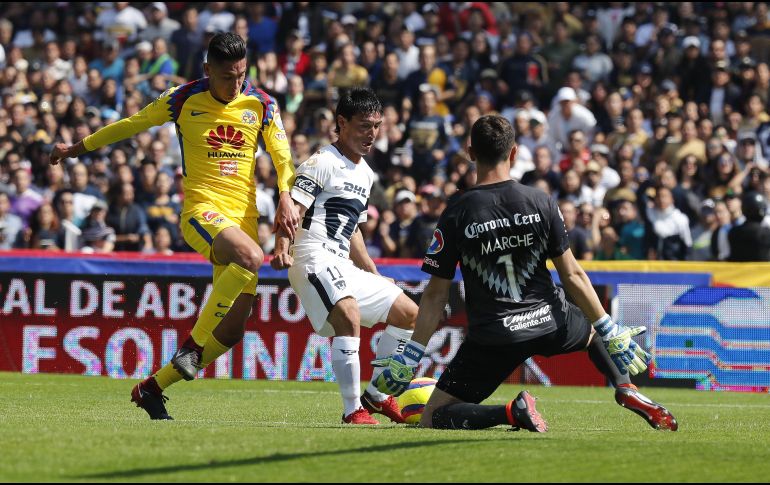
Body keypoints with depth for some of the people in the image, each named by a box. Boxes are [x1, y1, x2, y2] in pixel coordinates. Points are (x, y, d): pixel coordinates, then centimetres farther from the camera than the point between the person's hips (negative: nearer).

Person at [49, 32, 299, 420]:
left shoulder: (261, 105, 6)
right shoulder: (183, 100, 0)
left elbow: (281, 154, 12)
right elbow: (132, 125, 12)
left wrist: (286, 197, -8)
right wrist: (77, 149, 22)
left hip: (244, 215, 4)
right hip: (201, 209, -4)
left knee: (231, 331, -2)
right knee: (251, 257, -37)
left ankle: (152, 388, 15)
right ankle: (193, 344, -24)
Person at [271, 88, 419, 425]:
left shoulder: (365, 173, 20)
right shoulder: (323, 163, -7)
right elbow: (292, 208, -18)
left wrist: (374, 276, 28)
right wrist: (282, 249, -34)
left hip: (344, 266, 9)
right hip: (315, 258, -9)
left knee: (408, 312, 12)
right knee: (349, 315, -32)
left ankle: (376, 395, 19)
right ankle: (354, 410, -29)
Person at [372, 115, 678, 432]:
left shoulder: (456, 213, -8)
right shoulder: (541, 203, -3)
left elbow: (435, 295, -7)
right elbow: (572, 275, -2)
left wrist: (409, 357, -2)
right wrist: (612, 334, 5)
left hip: (491, 336, -3)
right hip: (548, 323, 3)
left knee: (433, 419, 4)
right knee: (597, 331, 37)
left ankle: (511, 412, -20)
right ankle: (626, 389, 8)